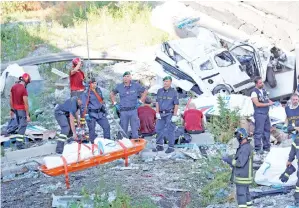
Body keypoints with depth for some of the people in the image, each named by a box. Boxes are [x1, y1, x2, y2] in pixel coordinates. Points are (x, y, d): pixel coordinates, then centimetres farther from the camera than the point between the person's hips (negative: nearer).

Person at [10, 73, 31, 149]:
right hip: (22, 110, -8)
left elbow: (11, 100, 8)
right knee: (22, 126, 0)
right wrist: (27, 115, -16)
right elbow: (26, 103, -21)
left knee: (20, 125, 21)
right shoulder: (24, 90, -23)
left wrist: (12, 110, 17)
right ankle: (19, 143, 0)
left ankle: (21, 140, 30)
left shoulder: (13, 87, 1)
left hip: (16, 109, 8)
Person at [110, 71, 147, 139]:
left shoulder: (136, 85, 1)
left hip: (133, 110, -1)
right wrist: (114, 103, 12)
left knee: (134, 129, 0)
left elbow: (145, 92, 13)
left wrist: (141, 101, 7)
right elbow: (112, 94, 21)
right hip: (123, 111, 1)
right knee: (123, 129, 6)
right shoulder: (119, 86, 5)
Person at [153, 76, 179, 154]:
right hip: (161, 114, 5)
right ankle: (159, 146, 17)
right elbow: (157, 103, 11)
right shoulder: (160, 91, 10)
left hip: (170, 114, -5)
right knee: (158, 129, 6)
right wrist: (157, 113, 2)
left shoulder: (174, 92, -3)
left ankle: (171, 147, 6)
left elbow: (176, 105, -6)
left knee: (170, 131, -2)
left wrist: (175, 115, -12)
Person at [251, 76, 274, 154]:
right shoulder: (254, 92, -12)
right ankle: (257, 148, -1)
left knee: (267, 130, 12)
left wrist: (271, 101, 2)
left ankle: (266, 147, 22)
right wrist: (268, 104, -15)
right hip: (259, 114, -8)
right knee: (258, 131, -6)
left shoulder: (263, 90, 13)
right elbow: (257, 104, -18)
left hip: (266, 113, 8)